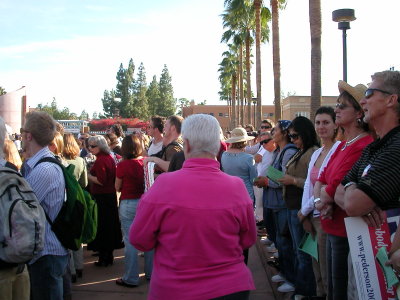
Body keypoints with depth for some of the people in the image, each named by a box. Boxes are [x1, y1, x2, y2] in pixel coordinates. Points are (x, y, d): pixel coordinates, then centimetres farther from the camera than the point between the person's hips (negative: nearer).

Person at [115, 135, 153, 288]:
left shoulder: (122, 165, -13)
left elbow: (117, 187, -2)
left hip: (128, 205, -4)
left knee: (130, 241, 3)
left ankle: (131, 278, 11)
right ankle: (151, 273, 26)